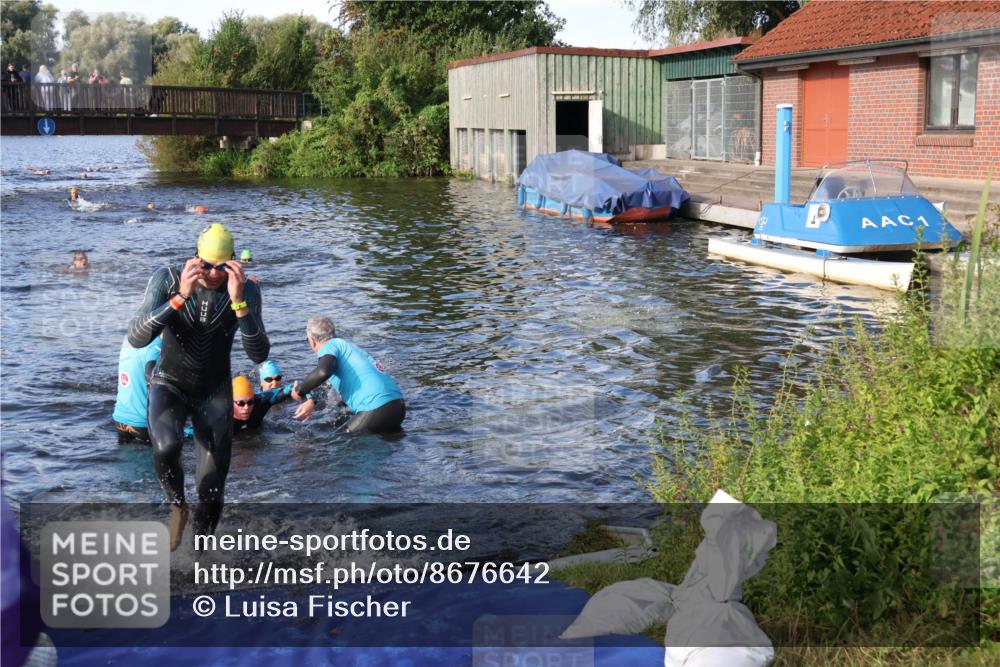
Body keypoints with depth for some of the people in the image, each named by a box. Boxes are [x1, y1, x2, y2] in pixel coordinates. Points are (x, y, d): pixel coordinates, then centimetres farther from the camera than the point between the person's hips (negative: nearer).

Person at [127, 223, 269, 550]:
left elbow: (259, 355, -26)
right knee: (166, 447, -33)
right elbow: (136, 338, -29)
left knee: (212, 492, 2)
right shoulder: (167, 279, -19)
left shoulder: (246, 291, -16)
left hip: (215, 392, 1)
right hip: (170, 384, -1)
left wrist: (238, 302, -38)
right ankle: (177, 506, -1)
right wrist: (180, 297, -39)